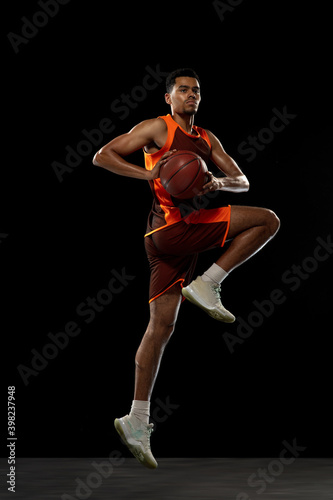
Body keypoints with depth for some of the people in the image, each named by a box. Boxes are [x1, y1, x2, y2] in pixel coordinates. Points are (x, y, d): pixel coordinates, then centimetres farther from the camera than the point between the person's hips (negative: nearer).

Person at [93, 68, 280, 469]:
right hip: (171, 227, -7)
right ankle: (206, 284, -7)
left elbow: (242, 181, 18)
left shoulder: (208, 140, 23)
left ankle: (136, 420, 7)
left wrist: (220, 183, -6)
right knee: (268, 220, -8)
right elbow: (102, 156, -3)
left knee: (162, 324, 5)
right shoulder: (157, 128, 1)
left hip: (183, 238, 7)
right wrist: (148, 174, -17)